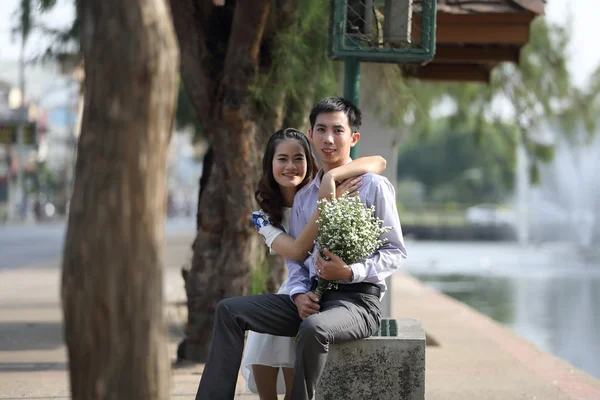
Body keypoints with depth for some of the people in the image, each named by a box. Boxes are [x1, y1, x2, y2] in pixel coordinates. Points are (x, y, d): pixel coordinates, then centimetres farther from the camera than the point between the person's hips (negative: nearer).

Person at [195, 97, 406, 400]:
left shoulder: (374, 187, -4)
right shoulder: (304, 195, 15)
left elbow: (395, 253, -3)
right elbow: (294, 254, 16)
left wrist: (351, 272, -19)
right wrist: (299, 293, -4)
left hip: (357, 299, -6)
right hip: (312, 298, 6)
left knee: (314, 328, -39)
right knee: (229, 310, -6)